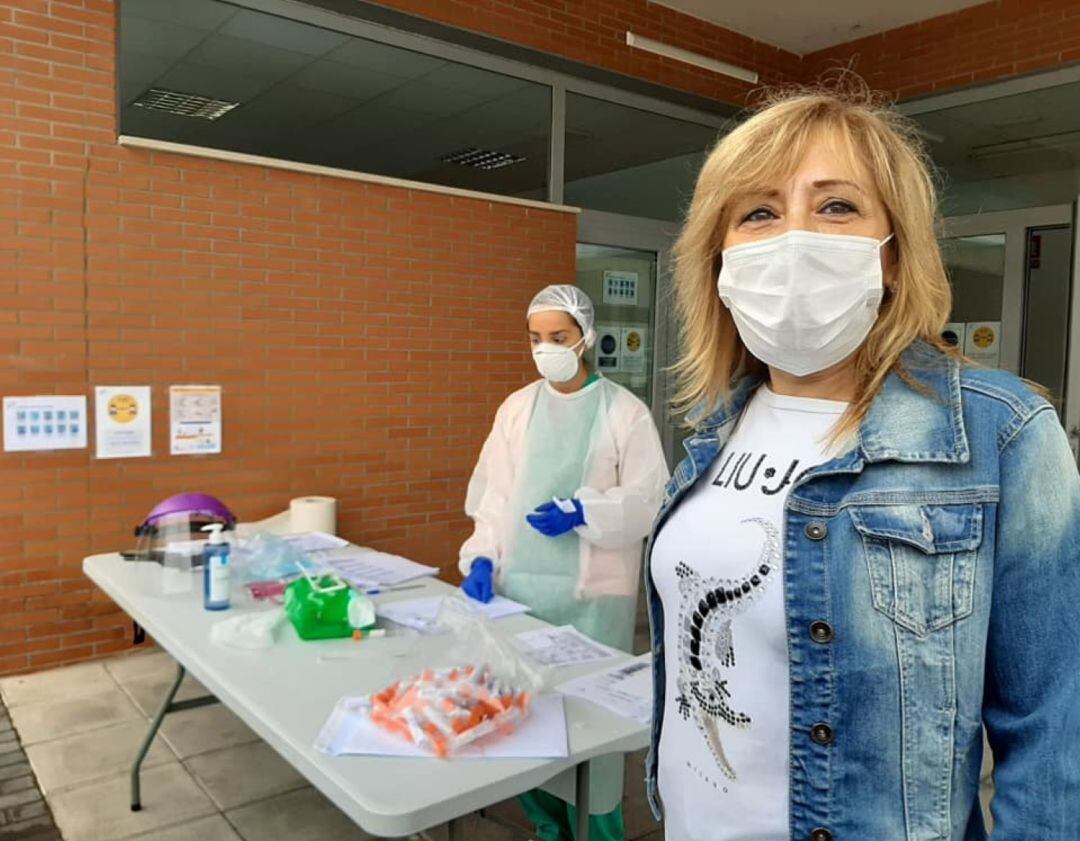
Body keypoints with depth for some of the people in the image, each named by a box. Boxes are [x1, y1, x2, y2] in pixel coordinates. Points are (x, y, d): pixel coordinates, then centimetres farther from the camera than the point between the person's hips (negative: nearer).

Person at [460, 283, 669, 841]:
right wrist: (482, 556, -7)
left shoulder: (625, 411, -2)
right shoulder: (516, 407, 9)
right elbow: (492, 492, 6)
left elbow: (649, 497, -6)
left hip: (593, 591, -3)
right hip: (519, 583, 4)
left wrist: (581, 513, -19)